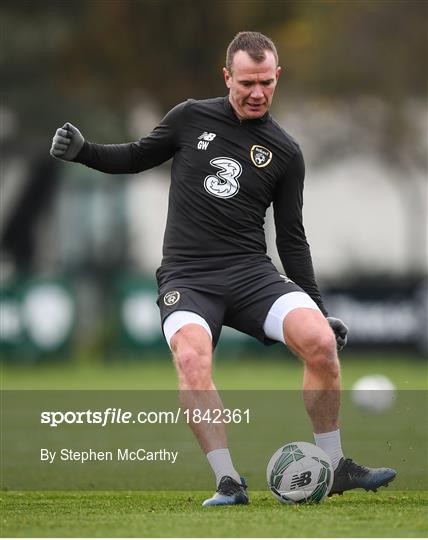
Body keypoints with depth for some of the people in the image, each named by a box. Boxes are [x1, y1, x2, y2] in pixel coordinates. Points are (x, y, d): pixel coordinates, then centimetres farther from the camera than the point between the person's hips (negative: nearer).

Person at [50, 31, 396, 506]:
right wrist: (82, 151, -1)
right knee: (191, 358, -32)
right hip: (186, 278, -1)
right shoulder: (191, 118, 6)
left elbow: (291, 237, 13)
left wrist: (318, 308, 8)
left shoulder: (285, 153, 9)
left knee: (320, 341, -23)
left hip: (251, 272, 1)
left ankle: (334, 467, -6)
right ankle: (228, 483, -26)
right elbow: (137, 157, 17)